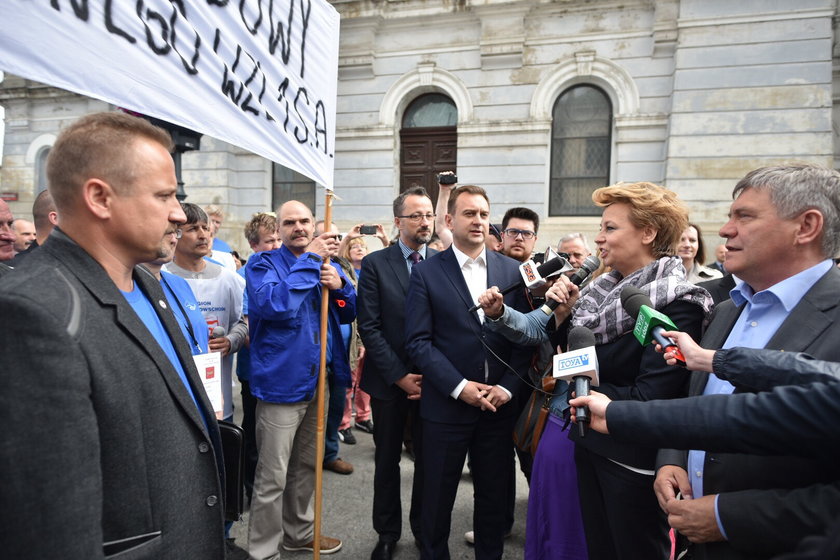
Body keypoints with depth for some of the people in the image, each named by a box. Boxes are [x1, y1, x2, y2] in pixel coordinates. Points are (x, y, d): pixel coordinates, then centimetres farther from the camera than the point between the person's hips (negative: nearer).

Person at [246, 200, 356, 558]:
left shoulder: (327, 263, 11)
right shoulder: (263, 263, -6)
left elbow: (349, 314, 10)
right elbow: (273, 304, -26)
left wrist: (339, 285, -11)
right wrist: (310, 260, -19)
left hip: (318, 381, 6)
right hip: (280, 382, -6)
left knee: (307, 467, 20)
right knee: (272, 478, 2)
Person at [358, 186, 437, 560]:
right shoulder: (375, 264, -4)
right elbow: (369, 327, -8)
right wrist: (399, 375, -12)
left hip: (433, 380, 1)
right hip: (389, 381, -1)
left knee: (428, 459, 13)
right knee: (387, 459, 14)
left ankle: (424, 528, 34)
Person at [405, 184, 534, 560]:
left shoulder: (511, 270, 4)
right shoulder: (426, 272, -3)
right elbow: (419, 341, -8)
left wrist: (506, 387, -8)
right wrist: (461, 387, -14)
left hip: (499, 404, 2)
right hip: (446, 404, -2)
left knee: (494, 495, 16)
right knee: (438, 497, 13)